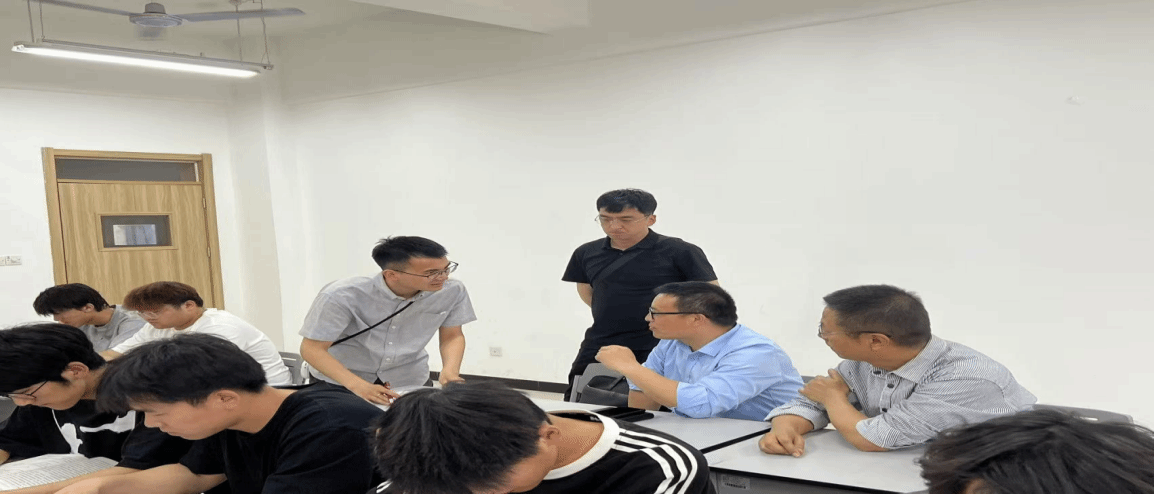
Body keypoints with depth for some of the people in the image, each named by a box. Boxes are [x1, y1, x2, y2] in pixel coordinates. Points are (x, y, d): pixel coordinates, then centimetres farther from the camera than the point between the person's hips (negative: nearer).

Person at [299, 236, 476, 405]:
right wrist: (359, 386, -37)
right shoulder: (342, 296, -29)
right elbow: (312, 349, -24)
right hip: (339, 382, -2)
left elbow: (452, 336, -5)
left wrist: (450, 372, -24)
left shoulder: (452, 291, -20)